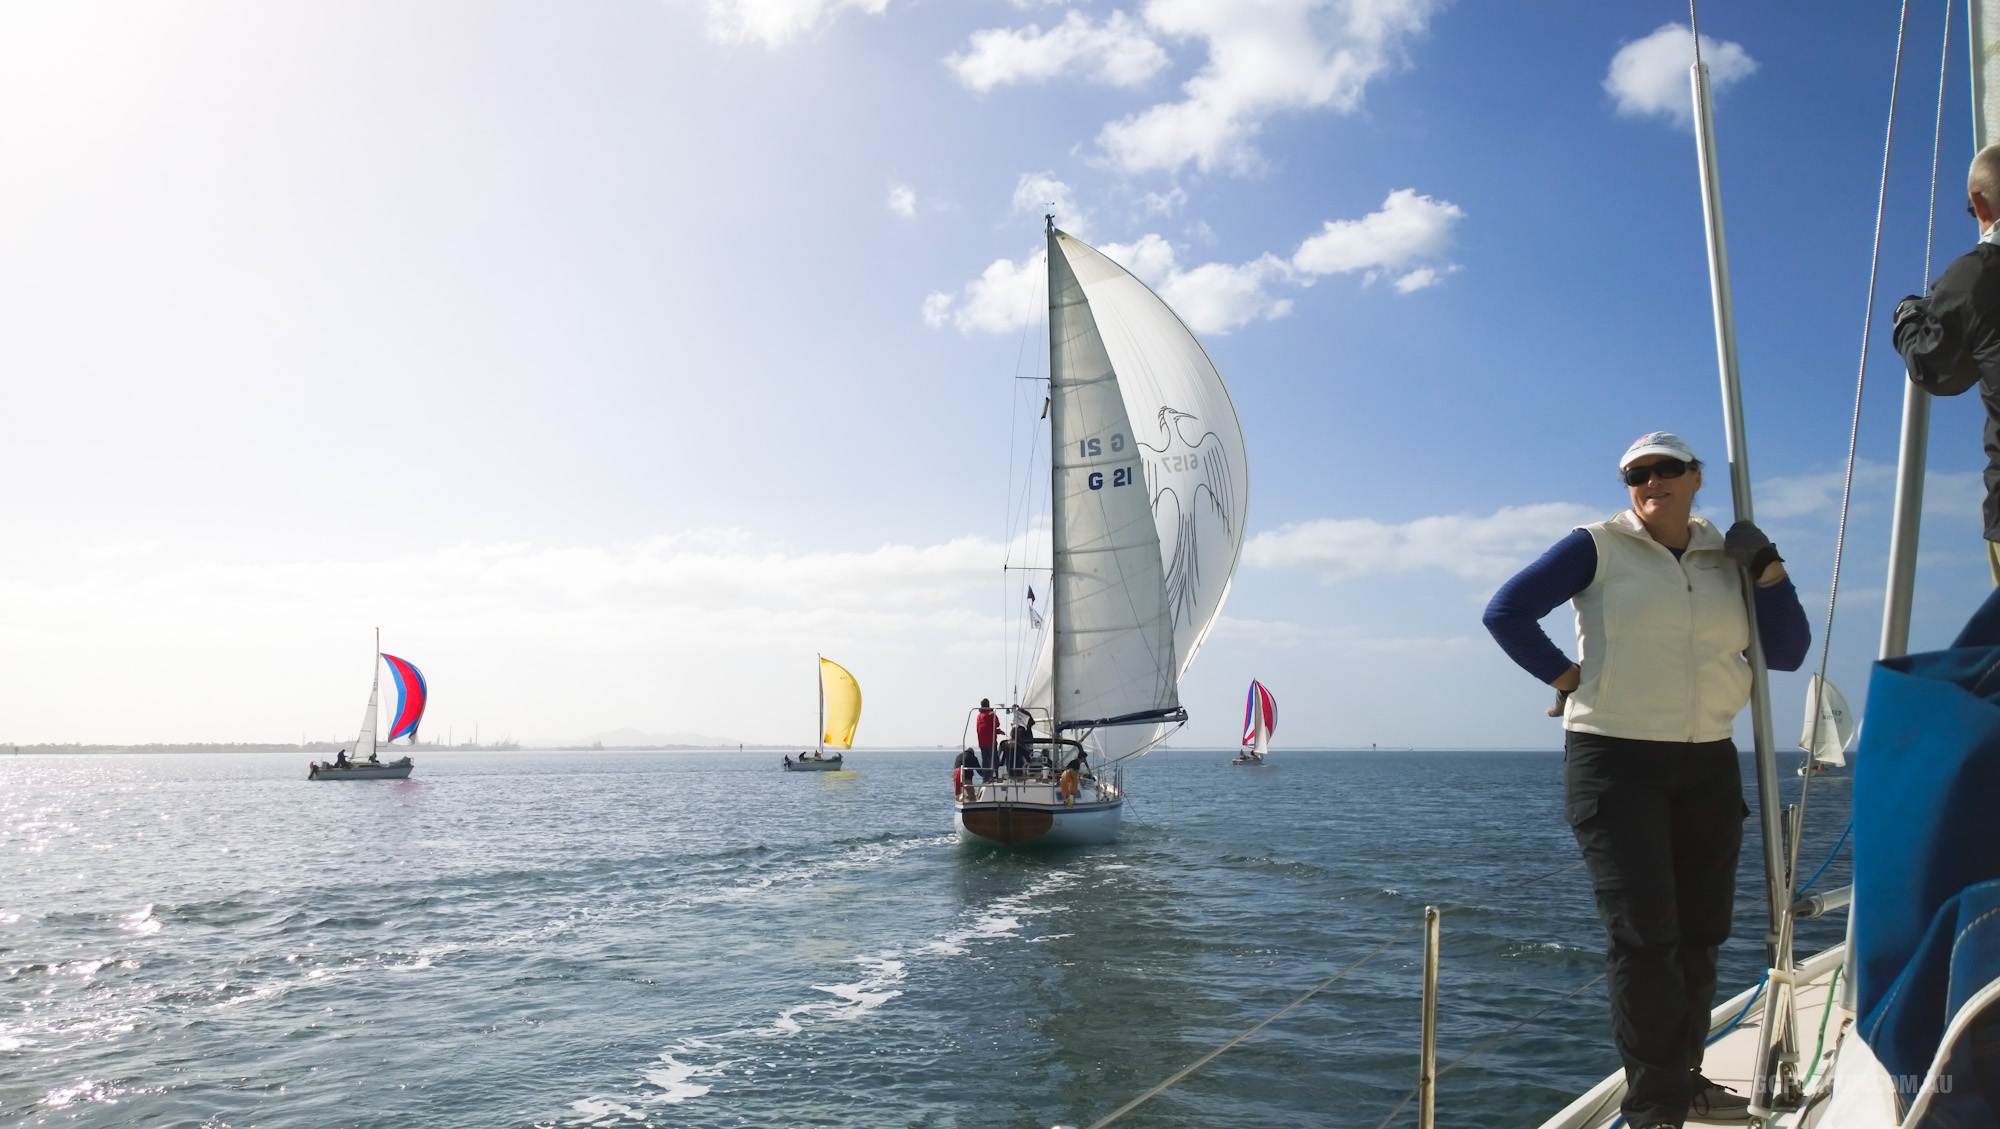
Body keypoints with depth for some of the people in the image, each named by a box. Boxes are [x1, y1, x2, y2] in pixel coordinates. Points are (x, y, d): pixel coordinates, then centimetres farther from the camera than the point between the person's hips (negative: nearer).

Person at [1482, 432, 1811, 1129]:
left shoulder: (1727, 559, 12)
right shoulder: (1599, 548, -2)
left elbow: (1788, 653, 9)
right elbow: (1506, 611, -7)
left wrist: (1768, 568, -2)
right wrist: (1567, 678, -9)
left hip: (1708, 765, 5)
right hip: (1615, 762, -5)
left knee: (1700, 931, 11)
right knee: (1643, 934, -7)